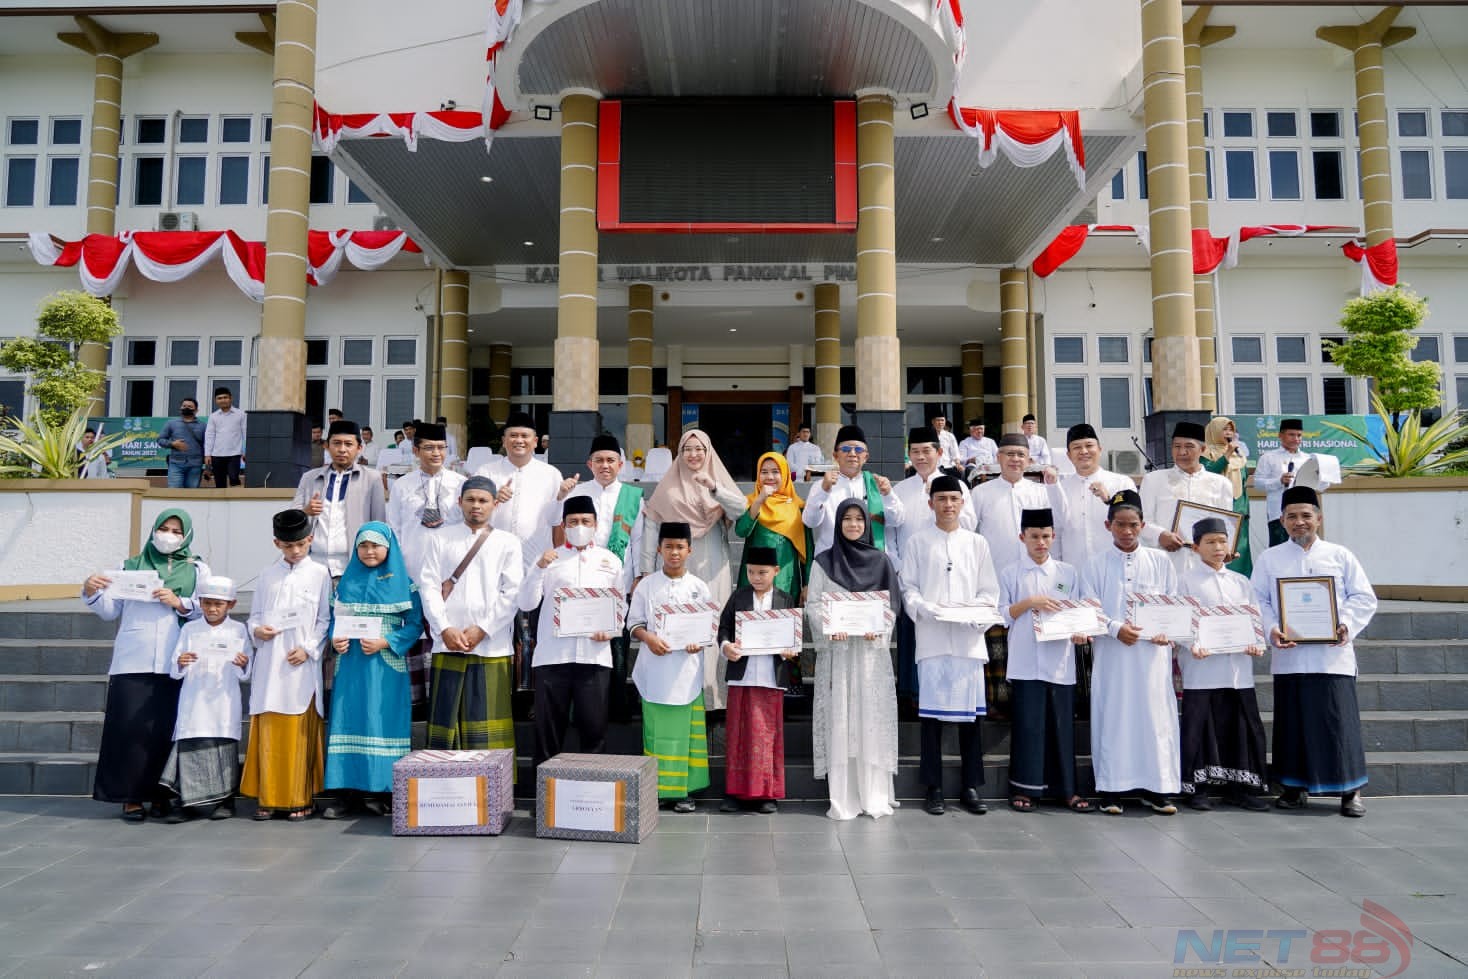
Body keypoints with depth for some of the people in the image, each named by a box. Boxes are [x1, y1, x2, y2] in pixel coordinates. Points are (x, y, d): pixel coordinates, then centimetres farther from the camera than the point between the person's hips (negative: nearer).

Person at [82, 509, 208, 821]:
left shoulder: (197, 569, 12)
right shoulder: (131, 565, 15)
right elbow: (111, 611, 10)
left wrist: (180, 604, -14)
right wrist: (92, 593, -7)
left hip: (174, 664, -1)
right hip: (132, 662, 1)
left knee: (166, 730, -1)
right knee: (131, 727, -3)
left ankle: (161, 795, 8)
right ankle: (131, 796, 5)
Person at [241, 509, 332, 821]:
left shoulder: (319, 573, 4)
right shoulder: (267, 574, 12)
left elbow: (325, 619, 2)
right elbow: (255, 614, 16)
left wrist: (309, 648, -9)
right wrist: (256, 629, -5)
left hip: (301, 664, -2)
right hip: (269, 663, 3)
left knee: (300, 733, -1)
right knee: (268, 732, 3)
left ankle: (299, 798, 7)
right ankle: (269, 797, 12)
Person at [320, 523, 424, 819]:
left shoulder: (402, 583, 1)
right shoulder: (347, 581, 12)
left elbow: (414, 625, -3)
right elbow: (334, 618, 12)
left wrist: (385, 643, -14)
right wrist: (334, 639, -8)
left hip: (386, 665, -3)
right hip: (351, 663, 3)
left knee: (383, 721, -3)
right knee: (348, 720, 1)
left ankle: (382, 790, 4)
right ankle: (347, 790, 7)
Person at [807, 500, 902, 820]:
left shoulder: (881, 561, 9)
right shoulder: (823, 562, 6)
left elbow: (892, 604, 5)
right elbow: (813, 605, 2)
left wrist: (878, 629, -12)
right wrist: (830, 629, -15)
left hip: (872, 650, 1)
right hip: (835, 650, -1)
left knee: (872, 719, 0)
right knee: (839, 719, -3)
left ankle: (875, 795, 7)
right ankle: (841, 797, 2)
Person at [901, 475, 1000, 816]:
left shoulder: (977, 543, 12)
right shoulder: (919, 543, 9)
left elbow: (989, 592, 9)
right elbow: (908, 588, 5)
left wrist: (976, 615, -9)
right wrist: (926, 609, -14)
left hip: (969, 638, 1)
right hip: (932, 638, -1)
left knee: (970, 713, 3)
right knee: (932, 713, 0)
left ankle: (971, 787, 13)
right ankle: (933, 788, 9)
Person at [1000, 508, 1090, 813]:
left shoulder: (1068, 574, 12)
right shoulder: (1010, 574, 6)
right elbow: (1002, 616, 2)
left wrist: (1079, 631, -11)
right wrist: (1029, 602, -12)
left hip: (1060, 662, 2)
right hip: (1025, 663, -2)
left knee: (1061, 725, 5)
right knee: (1027, 725, -1)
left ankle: (1064, 788, 15)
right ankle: (1024, 788, 8)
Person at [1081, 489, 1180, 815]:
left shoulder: (1159, 561, 9)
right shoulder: (1097, 565, 5)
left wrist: (1167, 631, -10)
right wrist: (1116, 628, -16)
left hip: (1153, 652, 1)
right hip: (1112, 653, -1)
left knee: (1156, 715, 1)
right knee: (1113, 715, 1)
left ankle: (1156, 788, 11)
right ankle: (1111, 789, 9)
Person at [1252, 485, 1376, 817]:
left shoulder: (1339, 555, 9)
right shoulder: (1269, 559, 10)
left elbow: (1364, 598, 6)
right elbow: (1258, 601, 5)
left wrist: (1347, 625, -11)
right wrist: (1272, 629, -12)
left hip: (1333, 655, -1)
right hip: (1288, 655, 1)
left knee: (1339, 721, -1)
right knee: (1293, 722, 5)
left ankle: (1351, 790, 11)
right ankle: (1296, 787, 17)